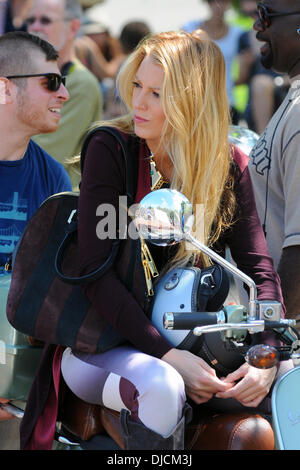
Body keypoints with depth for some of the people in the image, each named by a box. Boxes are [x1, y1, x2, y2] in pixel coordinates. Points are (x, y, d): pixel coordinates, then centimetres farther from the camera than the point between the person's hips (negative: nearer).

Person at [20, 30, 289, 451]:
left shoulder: (230, 167, 2)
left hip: (189, 343, 4)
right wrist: (168, 356, -24)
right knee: (162, 388, -36)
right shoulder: (110, 151, -8)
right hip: (99, 348, -4)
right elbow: (95, 269, -15)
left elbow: (259, 269, -1)